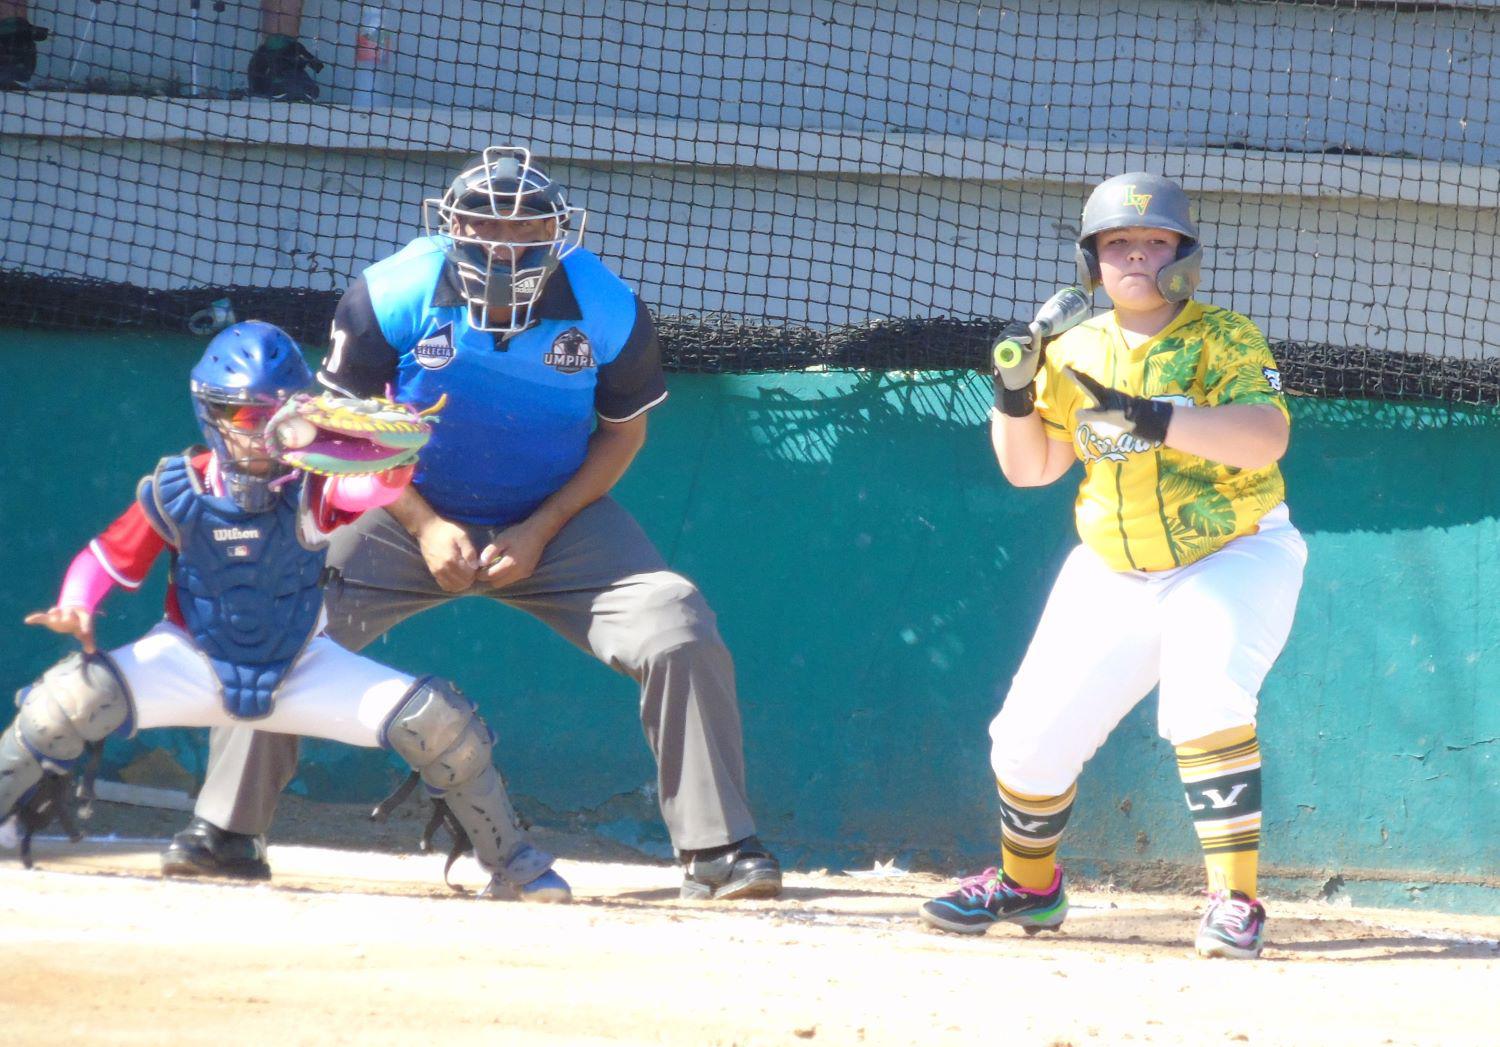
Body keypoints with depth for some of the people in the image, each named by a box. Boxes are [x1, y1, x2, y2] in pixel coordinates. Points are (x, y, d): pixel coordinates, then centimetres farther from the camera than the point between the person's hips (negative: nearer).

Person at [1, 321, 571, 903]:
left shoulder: (312, 490, -19)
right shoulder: (177, 491, -16)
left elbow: (376, 485, -40)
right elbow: (109, 558, -5)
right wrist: (75, 609, -26)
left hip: (303, 669, 1)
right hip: (195, 661, -1)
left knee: (435, 718, -14)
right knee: (79, 692, -30)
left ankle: (513, 866, 3)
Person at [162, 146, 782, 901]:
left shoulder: (608, 313, -18)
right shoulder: (393, 297, -19)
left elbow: (623, 432, -3)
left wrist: (541, 531, -14)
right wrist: (425, 527, -17)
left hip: (556, 522, 0)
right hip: (415, 513, 0)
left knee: (682, 638, -19)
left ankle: (716, 847, -6)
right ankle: (227, 831, -2)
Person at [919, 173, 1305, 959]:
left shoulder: (1224, 340, -13)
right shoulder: (1075, 352, 3)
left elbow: (1265, 439, -30)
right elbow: (1028, 467, 7)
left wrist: (1153, 418, -41)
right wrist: (1014, 394, -12)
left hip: (1233, 558, -5)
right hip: (1114, 573, 5)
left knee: (1206, 702, -31)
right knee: (1031, 736, 4)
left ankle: (1234, 901, -23)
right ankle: (1028, 885, 31)